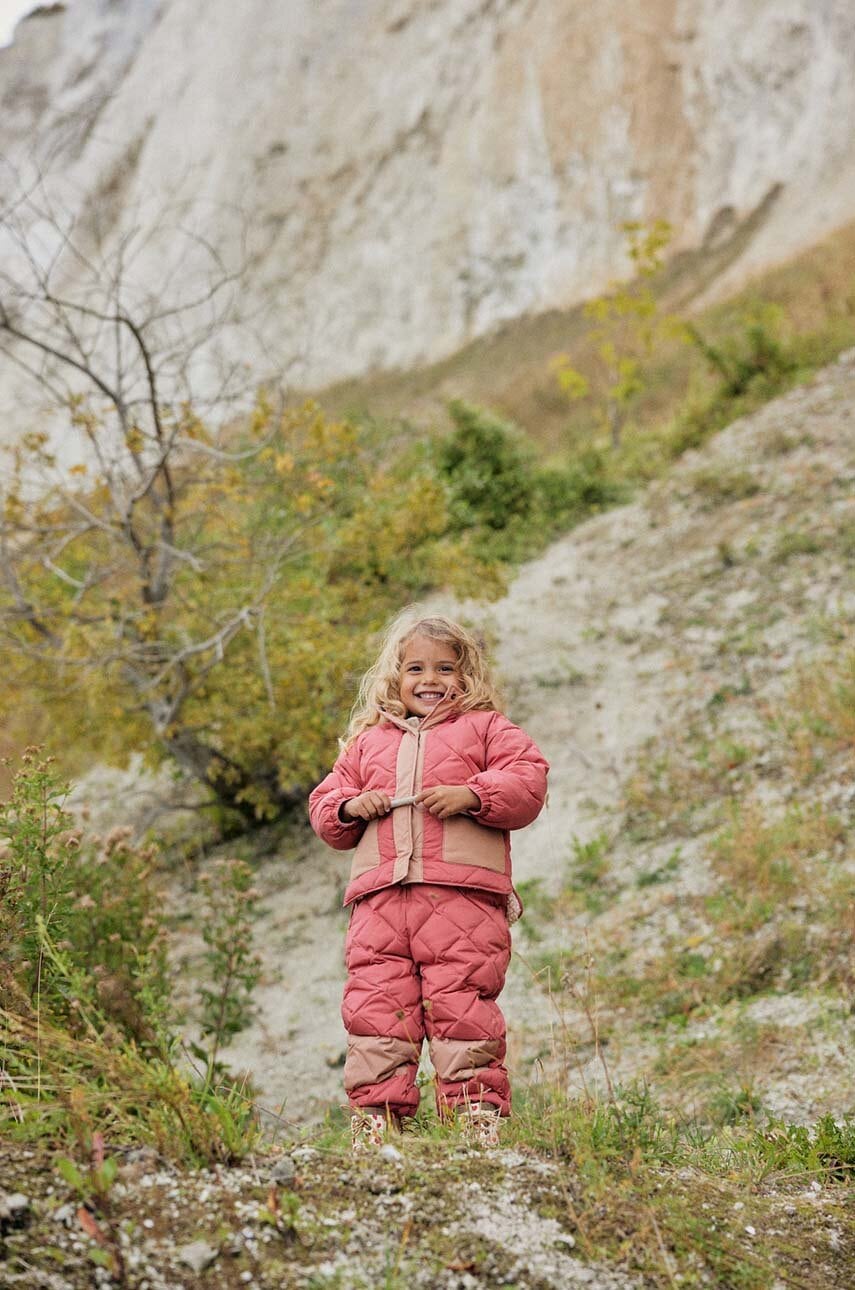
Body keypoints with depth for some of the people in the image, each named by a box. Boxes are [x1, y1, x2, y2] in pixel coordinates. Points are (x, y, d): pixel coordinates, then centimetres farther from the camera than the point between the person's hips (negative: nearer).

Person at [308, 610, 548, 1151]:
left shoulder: (485, 728, 15)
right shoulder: (367, 741, 26)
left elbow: (529, 780, 2)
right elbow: (323, 803, 26)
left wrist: (471, 795, -13)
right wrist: (349, 807, 3)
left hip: (462, 893, -3)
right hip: (380, 896, 4)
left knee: (460, 1003, -10)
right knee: (374, 1006, -3)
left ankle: (478, 1112, -3)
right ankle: (375, 1116, 3)